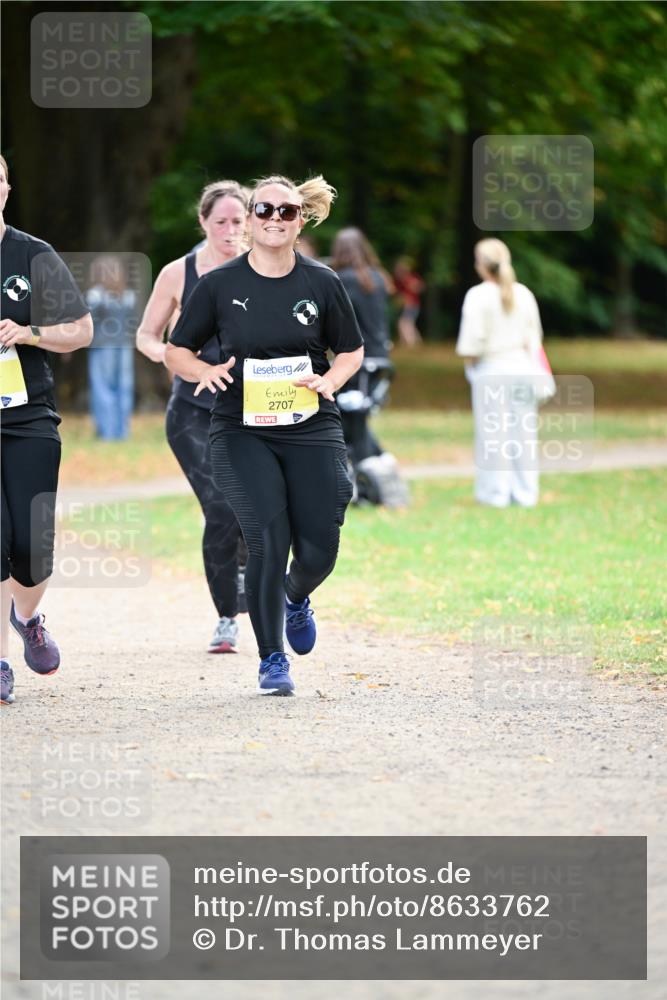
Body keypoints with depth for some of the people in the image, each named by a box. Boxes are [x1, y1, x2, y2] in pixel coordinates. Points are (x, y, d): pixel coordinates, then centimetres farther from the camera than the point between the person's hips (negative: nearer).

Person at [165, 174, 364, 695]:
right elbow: (177, 351, 7)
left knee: (319, 551, -3)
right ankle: (272, 659, 2)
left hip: (311, 429, 1)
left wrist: (329, 380, -8)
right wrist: (207, 372, -14)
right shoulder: (220, 284, -1)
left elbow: (352, 351, 13)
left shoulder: (322, 283, 1)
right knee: (268, 540, -15)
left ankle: (297, 599, 36)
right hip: (242, 431, -1)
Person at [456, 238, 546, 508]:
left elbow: (471, 342, -13)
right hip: (522, 367, 5)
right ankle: (525, 492, 12)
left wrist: (470, 363, 3)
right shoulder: (523, 294, 4)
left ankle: (495, 493, 4)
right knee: (523, 431, 9)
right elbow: (534, 336, 10)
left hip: (491, 369, -5)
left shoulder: (478, 296, -11)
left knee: (492, 432, 2)